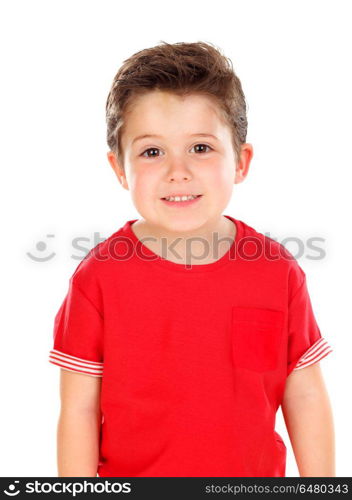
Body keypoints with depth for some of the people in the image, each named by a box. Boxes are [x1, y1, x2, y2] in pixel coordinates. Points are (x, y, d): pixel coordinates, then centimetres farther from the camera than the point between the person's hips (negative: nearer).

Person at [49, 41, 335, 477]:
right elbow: (79, 409, -12)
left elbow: (305, 397, -4)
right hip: (129, 473, -1)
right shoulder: (99, 278, -17)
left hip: (255, 471, 2)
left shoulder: (278, 271, -12)